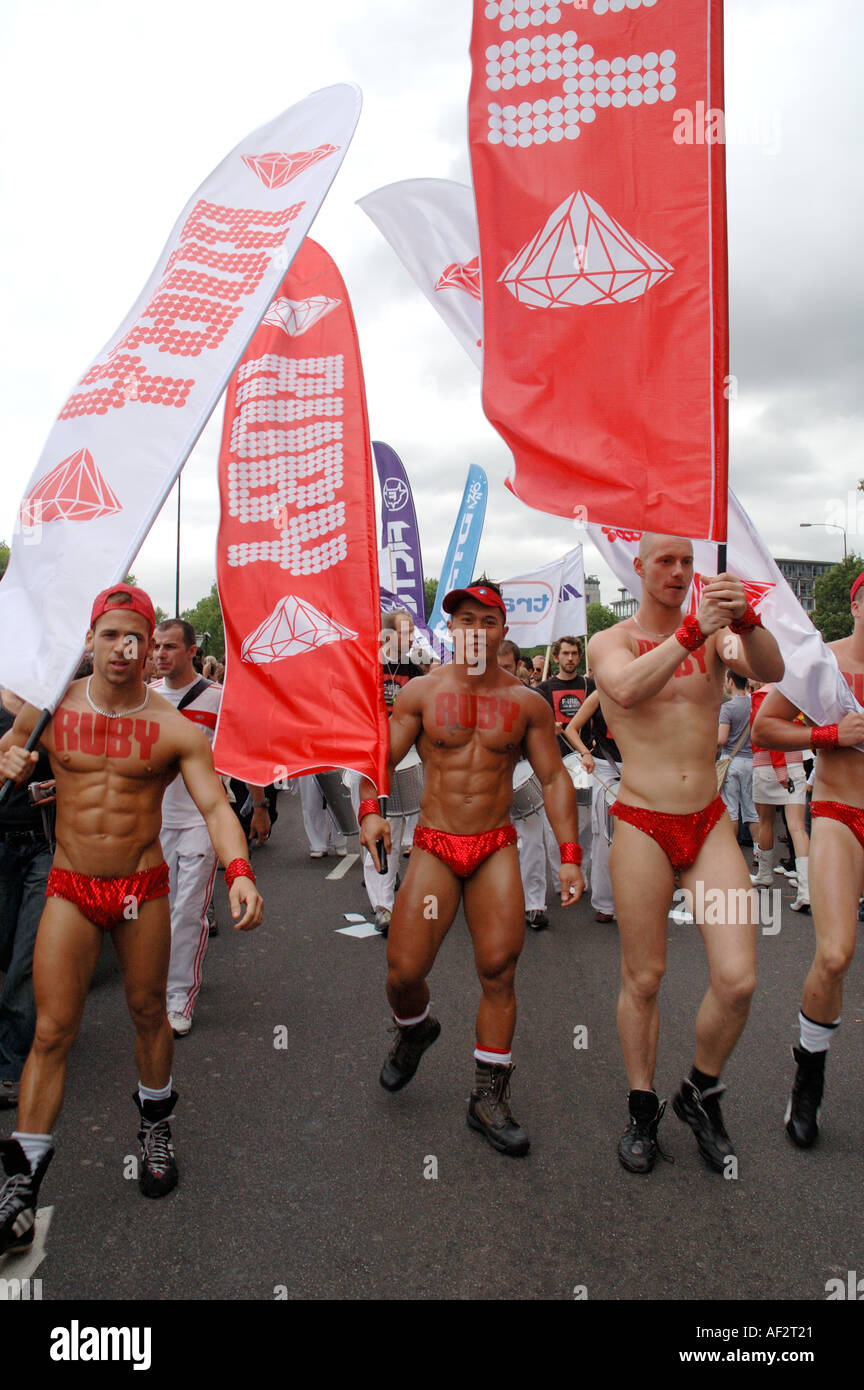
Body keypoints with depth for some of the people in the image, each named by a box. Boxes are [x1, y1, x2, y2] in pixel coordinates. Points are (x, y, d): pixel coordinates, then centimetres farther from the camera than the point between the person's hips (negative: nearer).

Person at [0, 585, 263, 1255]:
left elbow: (216, 805, -14)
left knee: (149, 1013, 16)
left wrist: (240, 872, -31)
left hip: (143, 890, 0)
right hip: (70, 891, 1)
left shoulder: (177, 729, -9)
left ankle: (156, 1129, 40)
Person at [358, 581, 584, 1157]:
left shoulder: (526, 702, 4)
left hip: (497, 850, 1)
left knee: (499, 973, -3)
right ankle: (414, 1029, 34)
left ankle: (490, 1098, 16)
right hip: (434, 848, 0)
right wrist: (370, 811, -18)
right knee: (404, 971, -3)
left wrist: (570, 856, -1)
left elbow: (555, 776, 6)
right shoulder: (422, 692, 1)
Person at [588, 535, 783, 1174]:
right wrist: (694, 629, -33)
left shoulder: (715, 636, 7)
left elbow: (772, 671, -11)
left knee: (737, 980, -4)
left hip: (711, 824, 3)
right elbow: (627, 689, -24)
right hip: (642, 827, -2)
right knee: (643, 979, 7)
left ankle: (702, 1094, 24)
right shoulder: (610, 643, -1)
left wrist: (746, 620, -29)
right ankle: (643, 1109, 29)